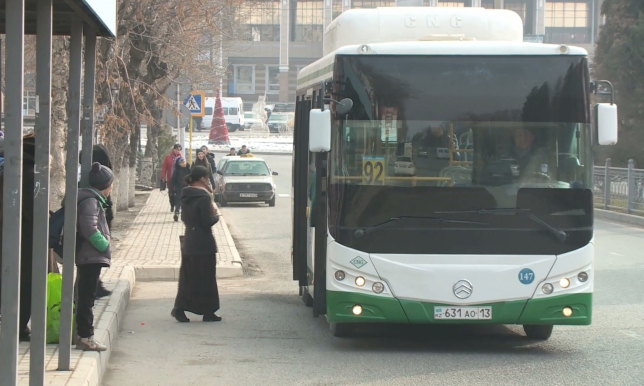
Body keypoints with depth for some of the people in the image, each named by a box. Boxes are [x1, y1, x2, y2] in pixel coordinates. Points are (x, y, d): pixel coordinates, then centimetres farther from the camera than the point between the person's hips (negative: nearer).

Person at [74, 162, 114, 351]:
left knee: (86, 297, 13)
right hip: (91, 256, -10)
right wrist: (105, 246, -15)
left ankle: (84, 335, 19)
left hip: (89, 257, 10)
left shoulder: (93, 199, 16)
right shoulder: (90, 201, -15)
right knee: (87, 297, -6)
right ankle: (85, 337, -4)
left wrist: (104, 247, 11)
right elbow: (89, 228, -25)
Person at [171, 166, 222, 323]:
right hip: (204, 244, -7)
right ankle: (208, 312, 9)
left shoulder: (186, 196, 7)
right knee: (206, 278, 2)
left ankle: (180, 308, 7)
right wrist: (216, 214, 0)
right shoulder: (203, 198, -18)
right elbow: (208, 222, -19)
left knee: (187, 277, 13)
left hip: (188, 243, 8)